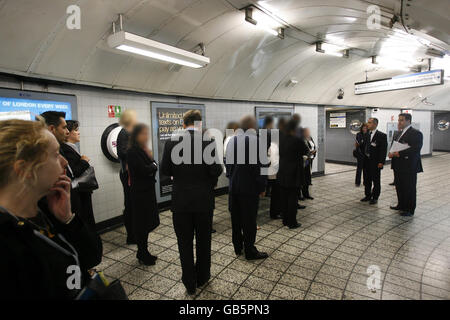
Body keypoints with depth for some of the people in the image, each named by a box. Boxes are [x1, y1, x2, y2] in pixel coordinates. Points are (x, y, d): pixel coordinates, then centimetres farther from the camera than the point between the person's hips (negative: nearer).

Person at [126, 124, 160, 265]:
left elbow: (153, 167, 7)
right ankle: (143, 255, 20)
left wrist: (150, 158, -11)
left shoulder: (144, 150, 10)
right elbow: (144, 170, -24)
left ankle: (142, 252, 31)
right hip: (140, 192, -8)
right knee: (142, 223, 4)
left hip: (148, 190, 8)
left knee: (148, 222, 15)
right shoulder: (133, 152, -16)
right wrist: (153, 164, -6)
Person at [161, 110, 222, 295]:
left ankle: (190, 284, 26)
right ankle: (202, 278, 36)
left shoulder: (172, 142, -6)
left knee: (185, 243, 14)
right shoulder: (208, 142, -12)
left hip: (180, 201, 1)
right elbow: (216, 170, -16)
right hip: (204, 200, 0)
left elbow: (165, 170, -3)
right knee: (203, 241, 19)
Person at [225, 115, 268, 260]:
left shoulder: (231, 141, 4)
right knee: (249, 220, 5)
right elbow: (261, 165, -12)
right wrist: (262, 187, -3)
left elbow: (227, 163, 9)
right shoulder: (257, 141, -13)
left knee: (236, 218, 16)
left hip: (233, 187, 5)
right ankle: (250, 251, 17)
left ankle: (237, 248, 30)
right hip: (250, 187, -5)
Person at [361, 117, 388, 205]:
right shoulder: (366, 135, 11)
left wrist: (381, 162, -17)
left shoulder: (382, 136, -9)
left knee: (376, 181, 5)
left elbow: (384, 150, -13)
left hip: (375, 162, -6)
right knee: (367, 180, 14)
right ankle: (368, 195, 27)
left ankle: (375, 197, 16)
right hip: (366, 161, 6)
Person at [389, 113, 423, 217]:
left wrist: (398, 153, -25)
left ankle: (410, 210, 14)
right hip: (399, 167, 9)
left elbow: (415, 149, -24)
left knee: (409, 188, 2)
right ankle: (401, 205, 33)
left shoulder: (416, 133, -12)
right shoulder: (401, 133, 16)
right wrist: (392, 153, -1)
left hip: (409, 167, -9)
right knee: (399, 187, 17)